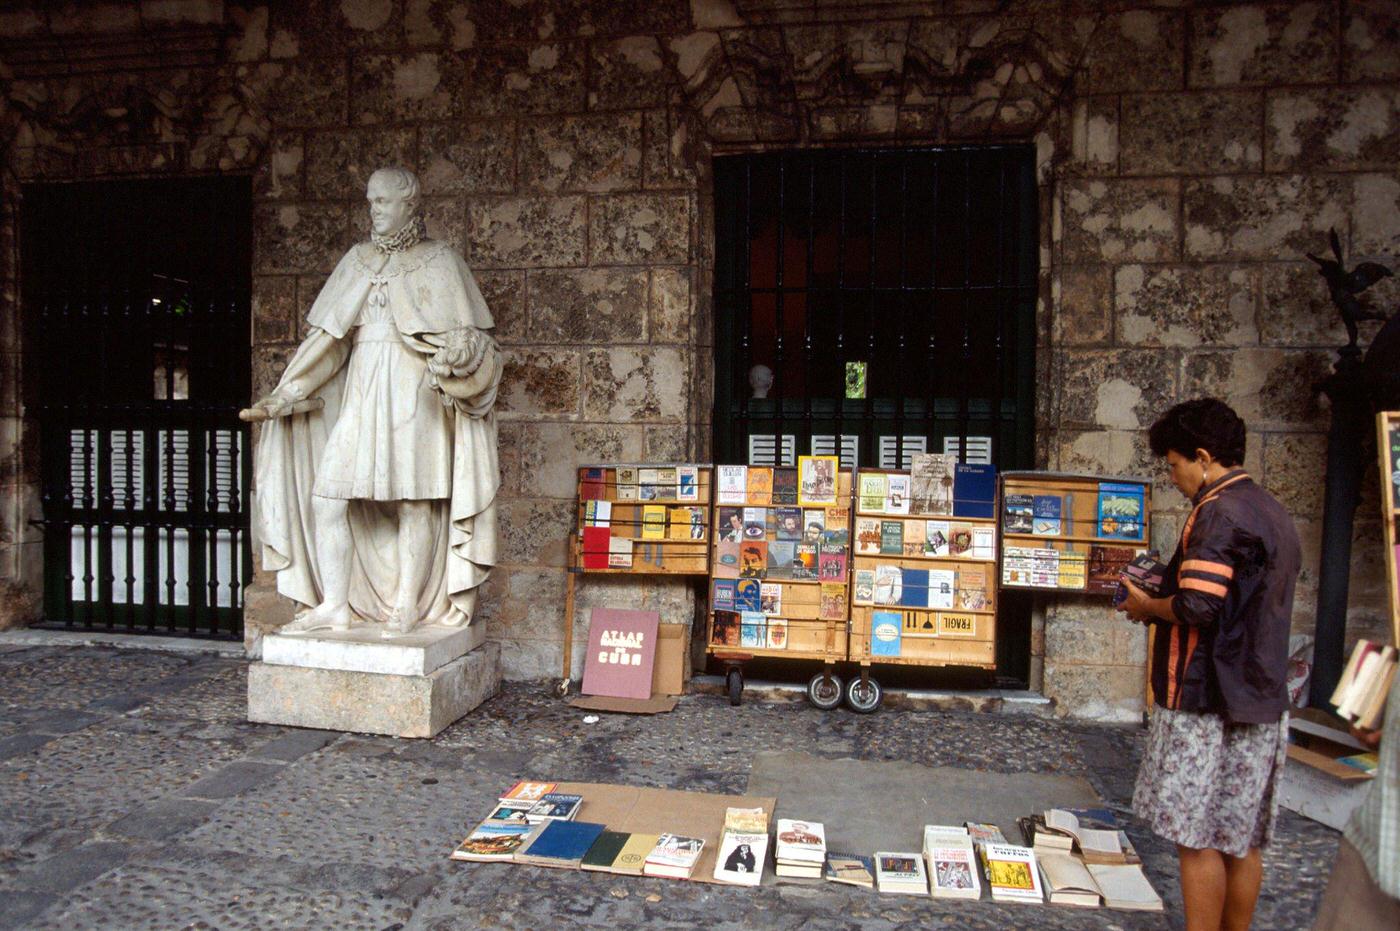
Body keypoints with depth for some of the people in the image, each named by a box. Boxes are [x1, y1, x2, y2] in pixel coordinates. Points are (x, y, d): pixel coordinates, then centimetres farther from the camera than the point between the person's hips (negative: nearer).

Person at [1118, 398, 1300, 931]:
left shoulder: (1219, 512, -15)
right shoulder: (1273, 513, 14)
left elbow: (1197, 607, -25)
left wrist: (1147, 606, -6)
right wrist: (1165, 602, 15)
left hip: (1208, 699, -9)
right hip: (1261, 700, 9)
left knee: (1196, 837, 0)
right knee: (1242, 839, 15)